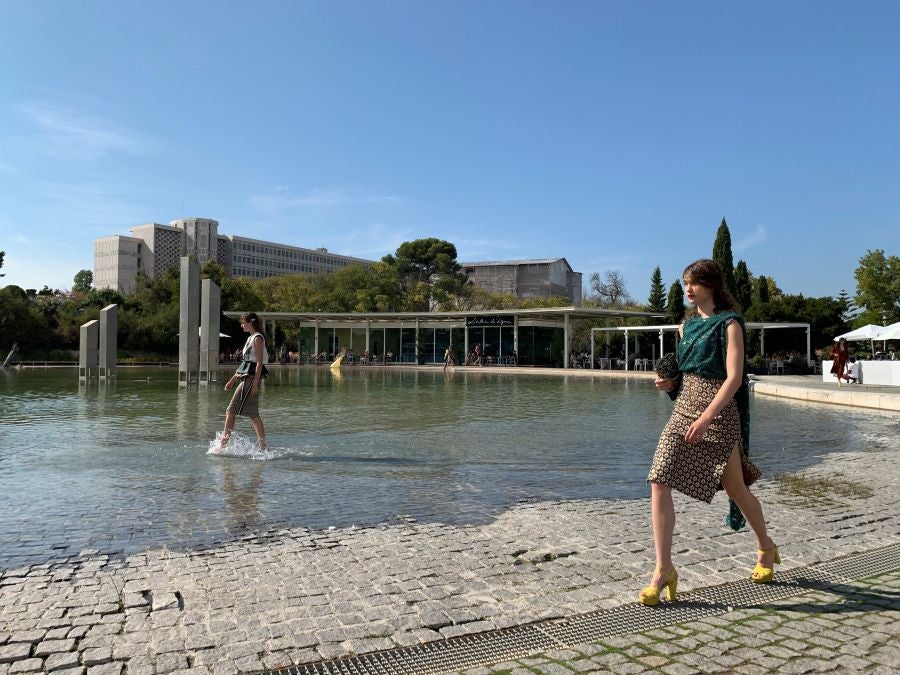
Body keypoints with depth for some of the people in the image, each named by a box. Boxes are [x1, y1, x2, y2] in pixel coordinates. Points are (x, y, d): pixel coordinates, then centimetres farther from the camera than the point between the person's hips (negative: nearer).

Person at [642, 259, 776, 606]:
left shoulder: (729, 324, -7)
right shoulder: (687, 325, 12)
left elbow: (734, 378, -15)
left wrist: (705, 418, -23)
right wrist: (669, 382, -1)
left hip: (718, 413, -5)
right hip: (684, 409, 6)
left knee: (736, 488, 12)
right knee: (659, 483, -10)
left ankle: (765, 548, 41)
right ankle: (664, 570, -4)